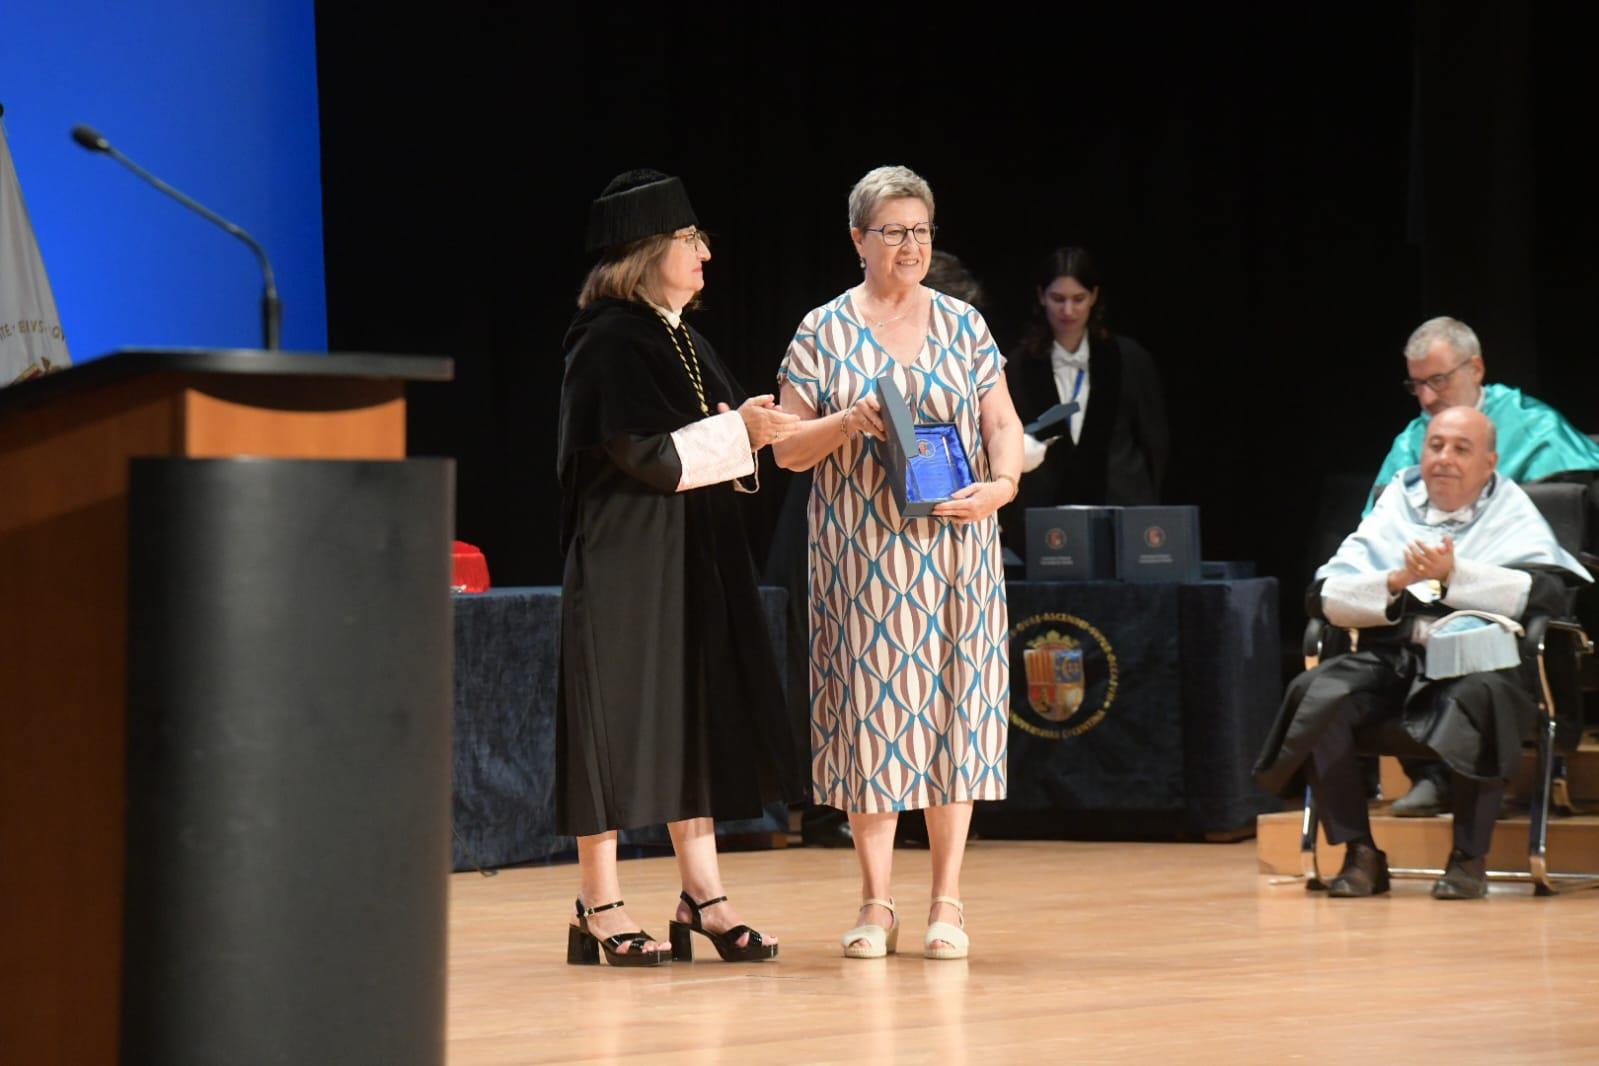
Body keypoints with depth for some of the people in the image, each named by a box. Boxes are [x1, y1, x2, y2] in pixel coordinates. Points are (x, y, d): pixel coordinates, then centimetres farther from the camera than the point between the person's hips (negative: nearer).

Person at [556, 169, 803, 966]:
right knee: (620, 714, -4)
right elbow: (641, 453, -20)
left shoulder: (685, 342, 14)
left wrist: (754, 426, -1)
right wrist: (737, 430, -15)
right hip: (626, 562, -9)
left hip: (697, 558, 9)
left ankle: (701, 893, 13)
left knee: (699, 714, 8)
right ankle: (599, 907, 3)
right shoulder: (609, 342, -13)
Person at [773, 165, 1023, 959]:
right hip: (860, 556, -2)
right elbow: (788, 449, 3)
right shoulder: (824, 332, 4)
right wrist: (849, 423, -15)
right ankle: (876, 905, 3)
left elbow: (1004, 424, 7)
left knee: (952, 707, -1)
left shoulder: (963, 326, 10)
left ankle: (946, 902, 4)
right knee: (870, 707, -3)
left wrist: (1002, 483, -13)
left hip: (953, 554, 2)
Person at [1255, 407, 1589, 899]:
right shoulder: (1396, 507, 18)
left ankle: (1470, 857, -22)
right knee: (1315, 694, -25)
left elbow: (1545, 595, -9)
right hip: (1391, 657, 3)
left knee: (1479, 695, -37)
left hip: (1476, 660, -3)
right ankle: (1360, 853, -16)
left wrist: (1455, 574, -16)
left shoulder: (1513, 516, 12)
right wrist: (1395, 582, -10)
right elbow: (1324, 595, 7)